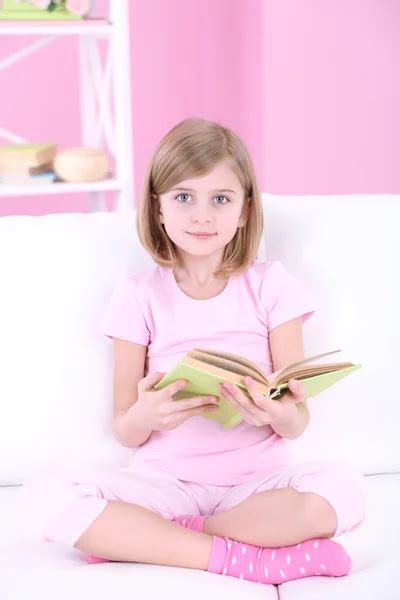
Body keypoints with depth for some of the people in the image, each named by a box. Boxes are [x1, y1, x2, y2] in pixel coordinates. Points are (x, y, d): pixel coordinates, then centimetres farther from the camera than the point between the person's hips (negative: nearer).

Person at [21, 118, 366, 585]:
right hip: (166, 479, 0)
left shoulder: (270, 285, 3)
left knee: (341, 487, -31)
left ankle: (140, 539, -18)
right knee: (60, 498, -27)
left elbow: (297, 422, 0)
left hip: (257, 480, 1)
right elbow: (125, 432, 2)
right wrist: (144, 415, -23)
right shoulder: (138, 295, 2)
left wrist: (282, 415, -25)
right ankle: (241, 555, -22)